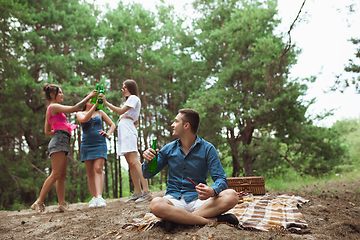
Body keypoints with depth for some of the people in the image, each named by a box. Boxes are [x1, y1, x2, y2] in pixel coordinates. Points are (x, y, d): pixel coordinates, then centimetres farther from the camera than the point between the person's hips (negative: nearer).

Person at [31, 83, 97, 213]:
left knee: (62, 175, 3)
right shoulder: (54, 106, -4)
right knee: (56, 174, -14)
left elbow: (47, 132, 27)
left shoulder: (50, 110, 24)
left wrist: (61, 131, 22)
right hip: (59, 140, -10)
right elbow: (75, 108, -14)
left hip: (61, 143, 10)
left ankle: (62, 203, 0)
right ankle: (39, 202, -13)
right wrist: (88, 97, -6)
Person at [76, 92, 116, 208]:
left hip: (100, 144, -1)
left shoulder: (100, 113, 16)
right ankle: (93, 198, 7)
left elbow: (112, 125, 18)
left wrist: (108, 134, -1)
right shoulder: (80, 114, 12)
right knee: (90, 173, 2)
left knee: (98, 169, -16)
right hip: (86, 145, 1)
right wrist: (94, 106, -17)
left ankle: (99, 197, -26)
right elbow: (84, 119, -12)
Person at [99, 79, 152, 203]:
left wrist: (106, 102, -12)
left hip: (127, 129, -10)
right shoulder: (129, 100, 31)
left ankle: (146, 191, -26)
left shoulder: (133, 98, 3)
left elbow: (121, 111, -11)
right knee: (130, 163, 2)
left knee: (134, 161, -20)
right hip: (123, 131, 10)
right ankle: (137, 192, 0)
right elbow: (136, 121, 30)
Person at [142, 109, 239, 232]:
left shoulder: (207, 149, 2)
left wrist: (212, 191, -29)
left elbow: (221, 179, -5)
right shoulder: (169, 149, 10)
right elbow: (147, 174, 14)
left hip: (198, 200, -1)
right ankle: (213, 220, -27)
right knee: (156, 204, -35)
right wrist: (147, 161, -10)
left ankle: (178, 218, -28)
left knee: (231, 196, -28)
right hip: (174, 199, 1)